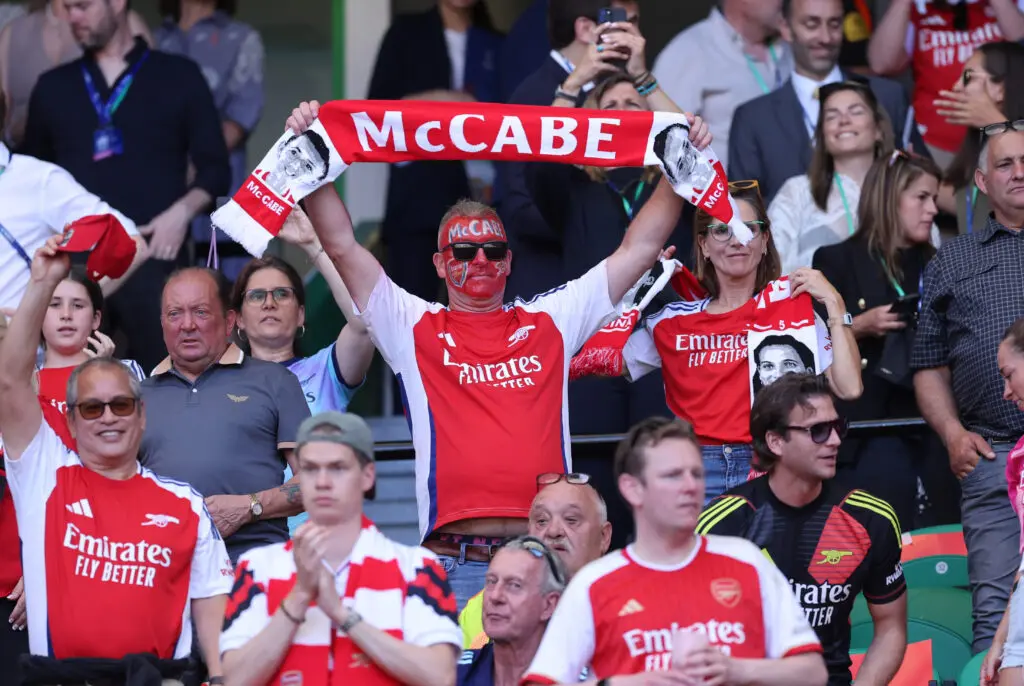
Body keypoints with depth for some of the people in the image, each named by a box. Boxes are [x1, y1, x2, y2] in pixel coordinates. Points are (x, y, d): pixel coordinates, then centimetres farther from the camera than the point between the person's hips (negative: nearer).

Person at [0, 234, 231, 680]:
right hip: (56, 676, -1)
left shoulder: (184, 504, 12)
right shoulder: (46, 475, 8)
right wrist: (43, 285, -5)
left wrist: (221, 678, -2)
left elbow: (210, 607, 12)